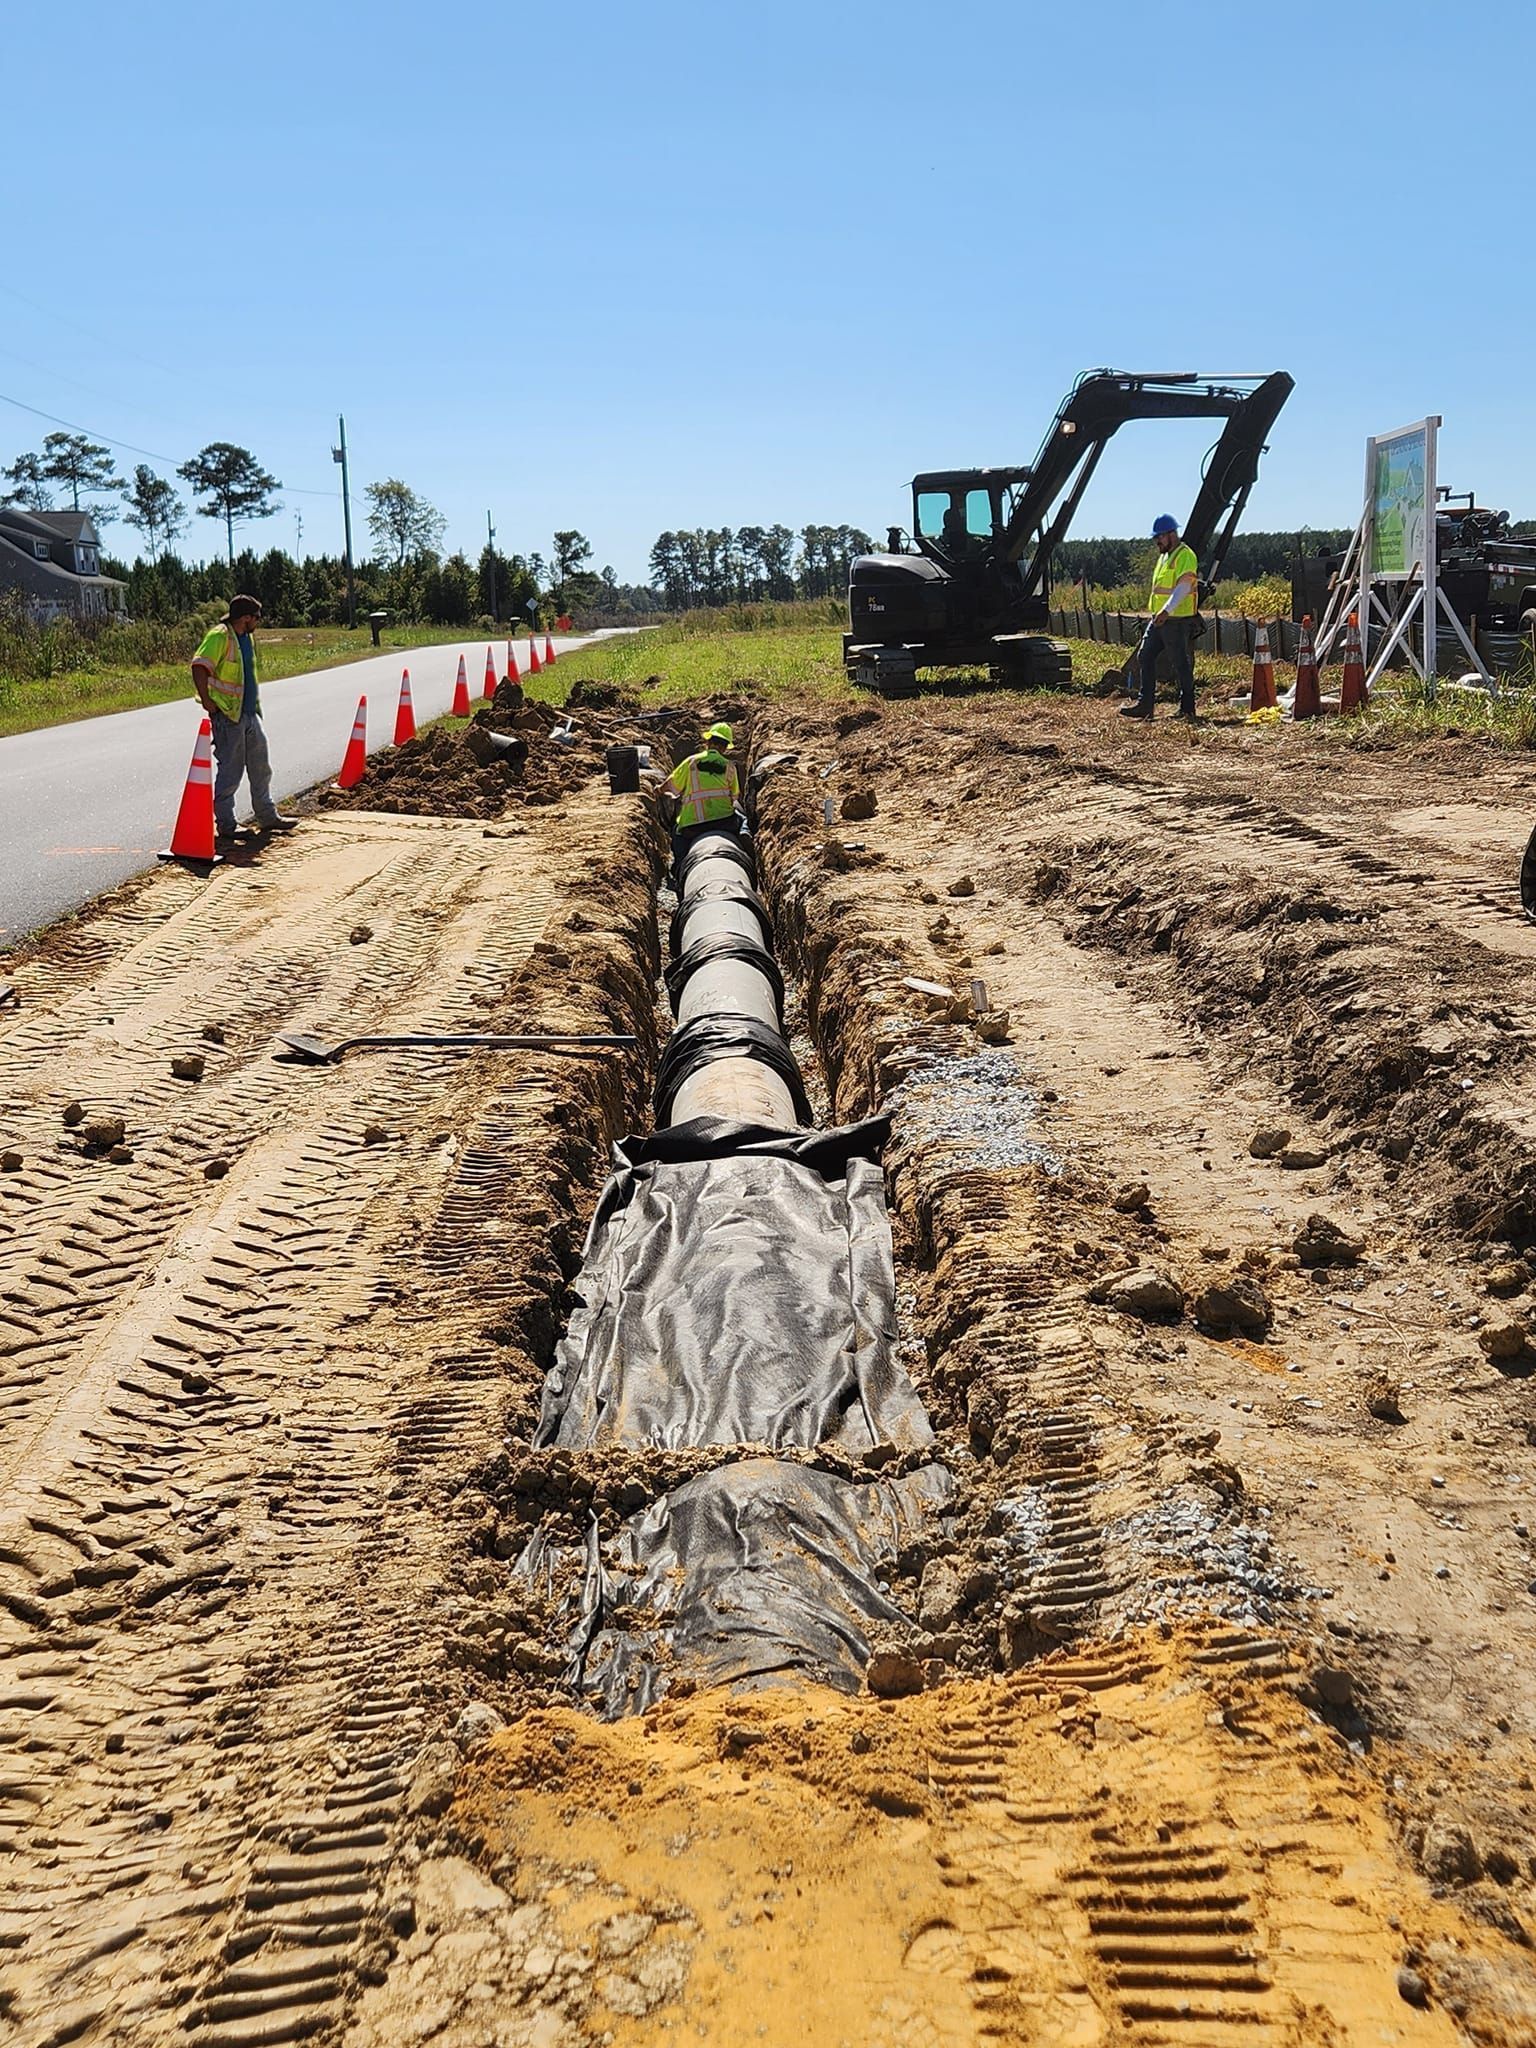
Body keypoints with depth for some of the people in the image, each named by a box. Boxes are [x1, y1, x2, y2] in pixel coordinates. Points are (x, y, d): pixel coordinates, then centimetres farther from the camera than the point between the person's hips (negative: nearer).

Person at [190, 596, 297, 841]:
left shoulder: (247, 637, 13)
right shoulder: (219, 636, -15)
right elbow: (199, 666, -24)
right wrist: (207, 701, -24)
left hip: (250, 713, 9)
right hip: (227, 715, -9)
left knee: (261, 768, 14)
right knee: (230, 771, -3)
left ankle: (268, 817, 24)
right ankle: (224, 824, 6)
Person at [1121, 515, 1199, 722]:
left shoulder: (1185, 556, -13)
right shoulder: (1164, 555, 18)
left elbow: (1183, 587, -24)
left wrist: (1167, 611, -34)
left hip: (1176, 620, -10)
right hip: (1159, 618, 10)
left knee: (1180, 663, -2)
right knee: (1145, 656, 6)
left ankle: (1187, 708, 7)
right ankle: (1145, 704, 9)